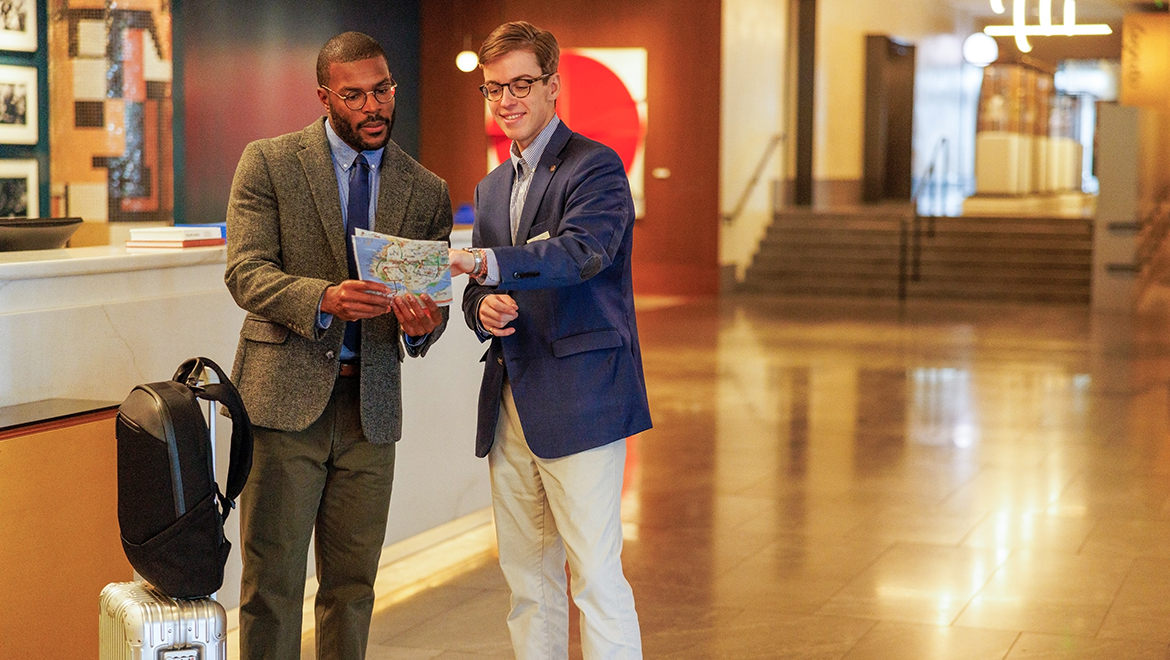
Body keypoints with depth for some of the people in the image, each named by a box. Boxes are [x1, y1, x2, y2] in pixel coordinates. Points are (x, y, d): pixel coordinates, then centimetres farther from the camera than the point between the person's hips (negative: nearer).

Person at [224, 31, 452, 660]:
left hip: (371, 406, 3)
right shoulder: (268, 162, 0)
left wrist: (421, 323, -16)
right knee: (272, 580, -2)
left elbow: (433, 294, 9)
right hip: (287, 397, -3)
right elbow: (245, 272, -9)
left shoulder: (426, 190, 10)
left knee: (353, 584, 10)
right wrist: (325, 299, -27)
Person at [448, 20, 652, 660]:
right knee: (527, 579, 11)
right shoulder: (492, 188, 19)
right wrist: (482, 307, -3)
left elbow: (583, 250, -23)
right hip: (510, 404, 8)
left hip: (578, 399, -7)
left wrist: (489, 263, -37)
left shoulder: (595, 167, -6)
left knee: (595, 575, -8)